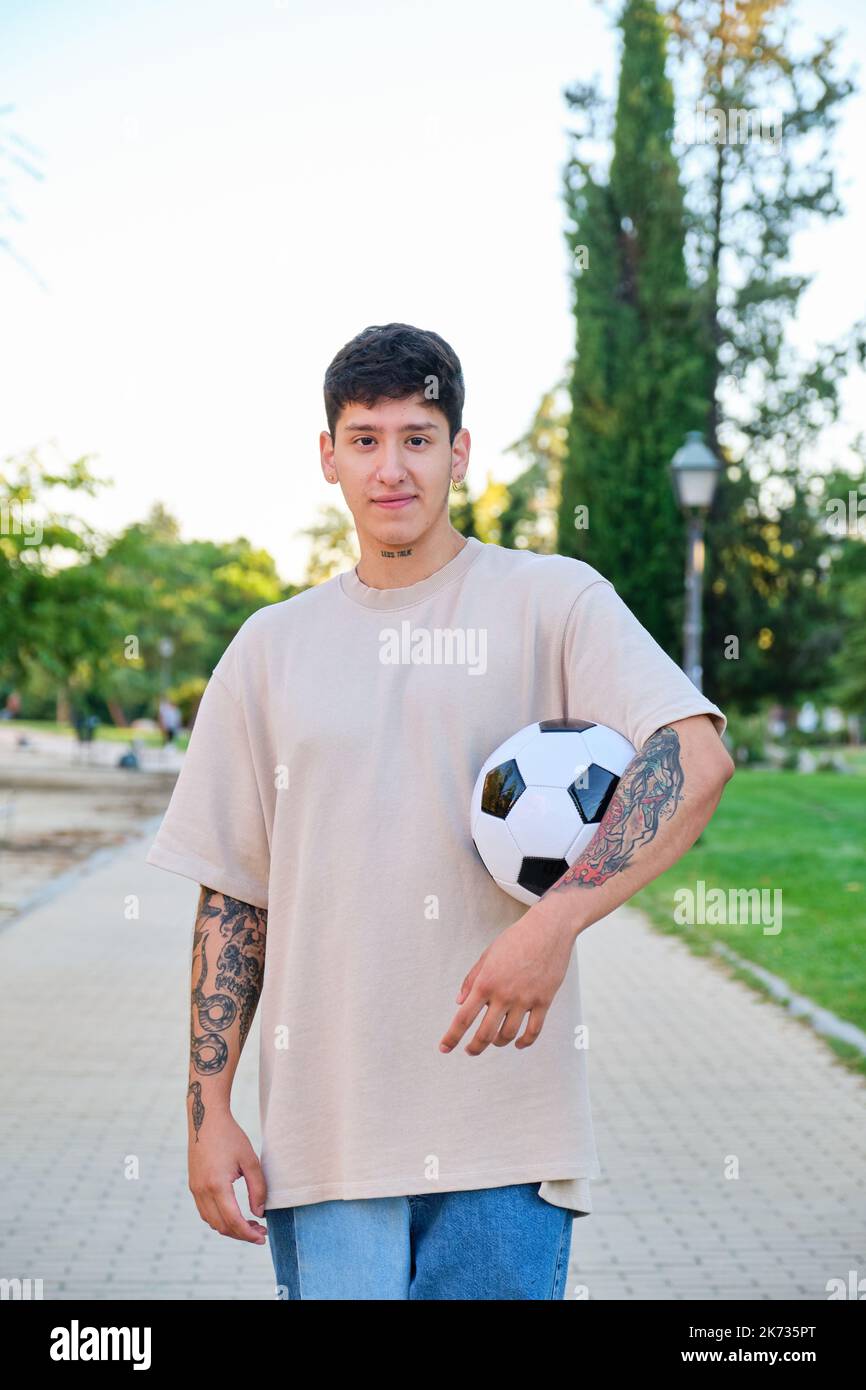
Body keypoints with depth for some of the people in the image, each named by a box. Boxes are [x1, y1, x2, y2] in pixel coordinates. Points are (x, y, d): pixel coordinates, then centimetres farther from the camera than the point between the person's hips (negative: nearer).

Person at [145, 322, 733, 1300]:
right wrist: (208, 1111, 6)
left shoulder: (552, 602, 1)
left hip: (507, 1130, -2)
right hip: (324, 1132, 3)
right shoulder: (271, 646, 12)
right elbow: (231, 897, 12)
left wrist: (556, 919, -26)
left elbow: (697, 758, -14)